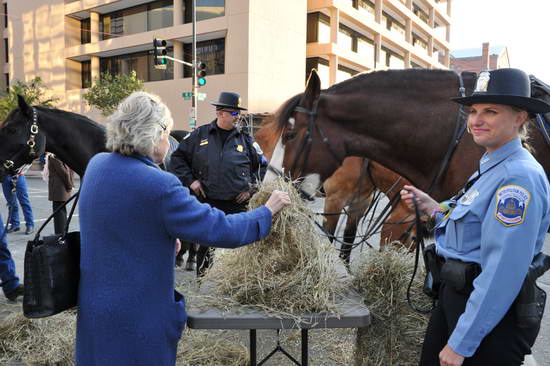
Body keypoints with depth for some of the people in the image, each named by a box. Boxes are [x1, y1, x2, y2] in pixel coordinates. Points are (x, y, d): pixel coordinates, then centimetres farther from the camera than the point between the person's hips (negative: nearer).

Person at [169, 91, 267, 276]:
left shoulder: (245, 139, 6)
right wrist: (190, 180, -1)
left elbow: (263, 166, 13)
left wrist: (252, 188, 3)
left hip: (237, 205, 1)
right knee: (205, 247, 10)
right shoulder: (200, 135, 3)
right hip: (207, 204, 0)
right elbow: (178, 158, 10)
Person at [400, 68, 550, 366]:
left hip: (491, 316, -9)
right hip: (455, 297, 9)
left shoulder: (519, 176, -22)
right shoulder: (489, 167, 9)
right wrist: (430, 206, 5)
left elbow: (502, 272, -26)